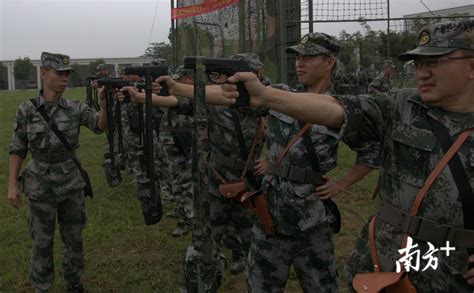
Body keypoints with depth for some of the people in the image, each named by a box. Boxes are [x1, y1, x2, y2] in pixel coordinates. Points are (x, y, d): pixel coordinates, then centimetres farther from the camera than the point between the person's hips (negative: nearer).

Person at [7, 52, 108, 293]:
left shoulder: (75, 108, -4)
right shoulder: (26, 110, -6)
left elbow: (100, 126, -19)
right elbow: (17, 149, -1)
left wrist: (104, 106, -39)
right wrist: (12, 184, -8)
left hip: (72, 182, 2)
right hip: (41, 185, -2)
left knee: (74, 237, 14)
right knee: (42, 241, 9)